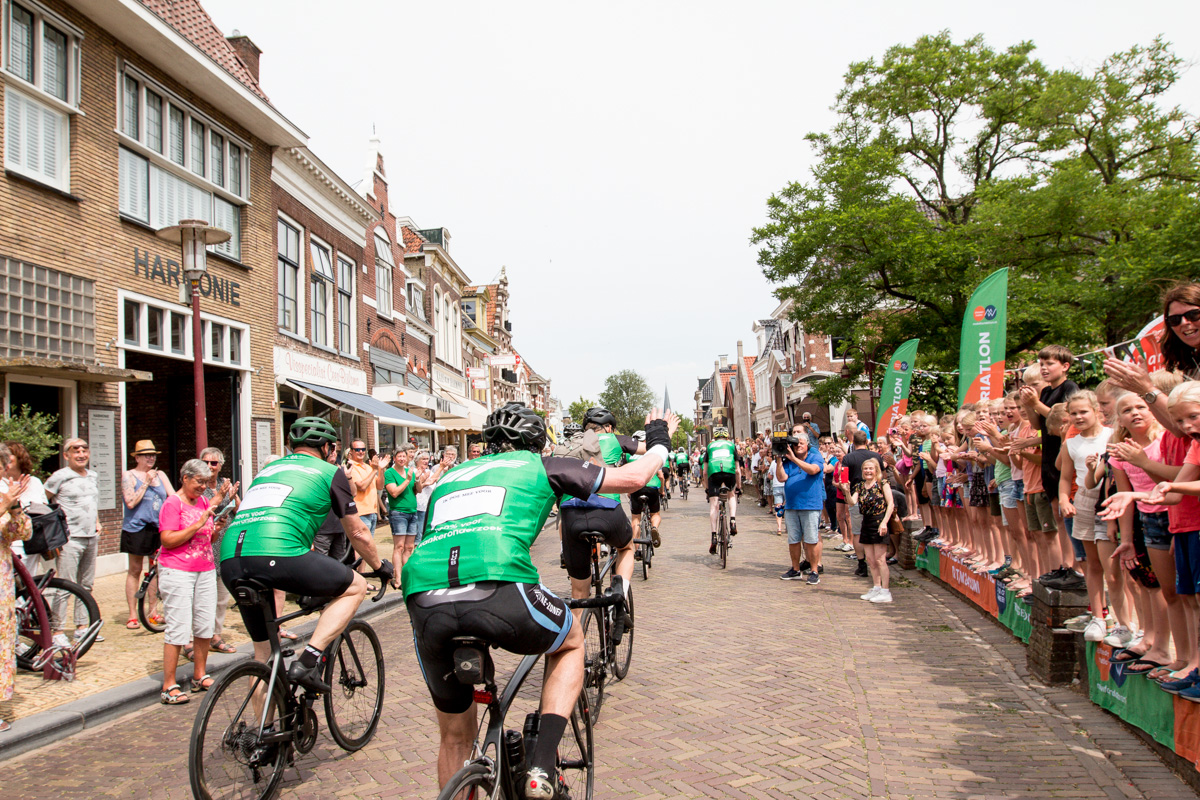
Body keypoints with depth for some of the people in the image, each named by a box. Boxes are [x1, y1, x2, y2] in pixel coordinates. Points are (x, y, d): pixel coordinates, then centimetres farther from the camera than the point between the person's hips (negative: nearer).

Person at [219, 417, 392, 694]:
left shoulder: (268, 468, 32)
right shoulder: (330, 472, 15)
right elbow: (358, 533, 20)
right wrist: (380, 566, 38)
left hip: (229, 562, 7)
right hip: (276, 555, -7)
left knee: (263, 655, 22)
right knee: (356, 586, 13)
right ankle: (309, 661, 0)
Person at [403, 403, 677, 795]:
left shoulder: (449, 477, 34)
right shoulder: (539, 466, 22)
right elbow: (633, 477, 24)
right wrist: (659, 440, 43)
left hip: (424, 601, 5)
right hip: (500, 592, -4)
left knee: (454, 738, 27)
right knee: (571, 640, 30)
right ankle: (542, 766, 14)